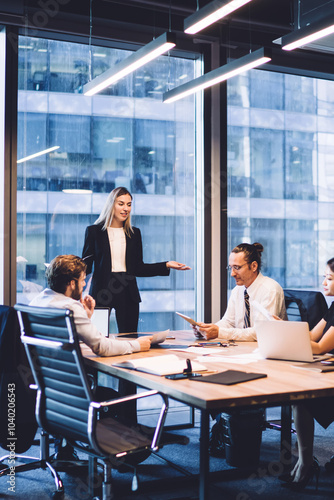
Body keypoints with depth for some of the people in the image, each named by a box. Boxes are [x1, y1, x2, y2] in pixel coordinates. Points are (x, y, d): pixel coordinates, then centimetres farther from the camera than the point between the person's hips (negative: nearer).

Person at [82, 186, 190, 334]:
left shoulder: (134, 233, 14)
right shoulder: (94, 231, 5)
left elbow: (138, 268, 13)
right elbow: (86, 266, 3)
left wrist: (166, 265, 5)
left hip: (127, 293, 3)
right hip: (101, 292, -3)